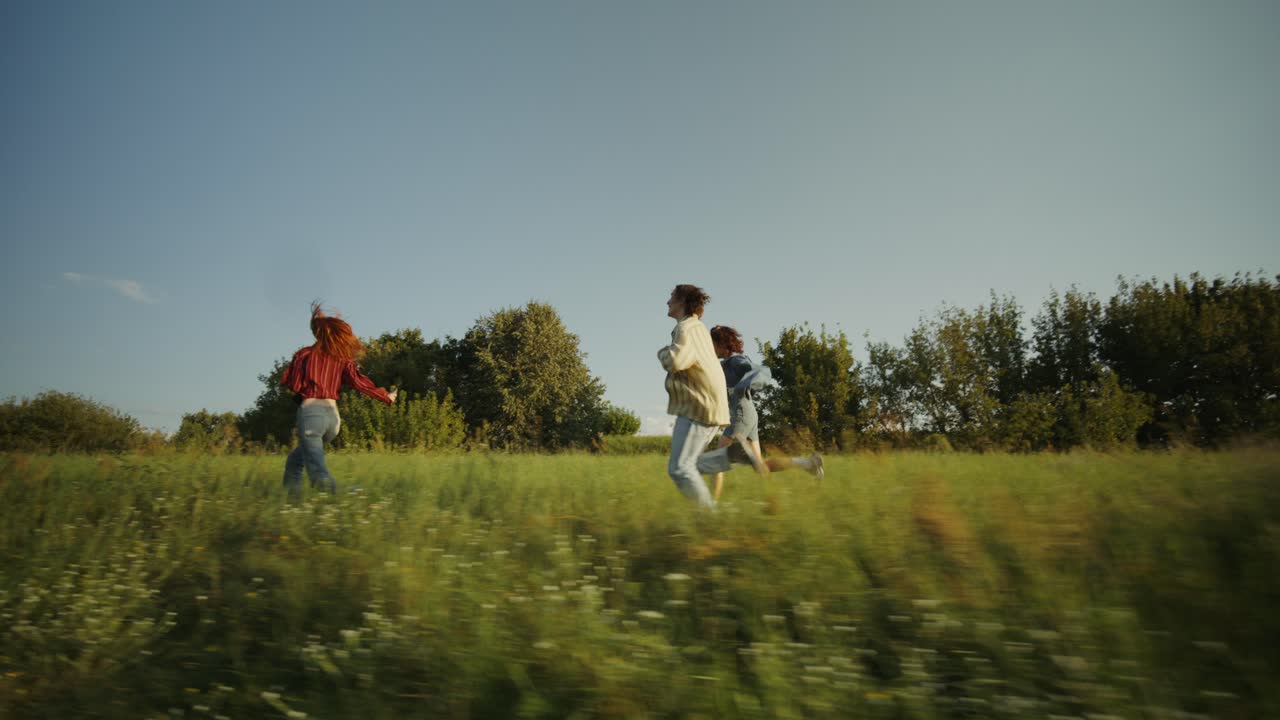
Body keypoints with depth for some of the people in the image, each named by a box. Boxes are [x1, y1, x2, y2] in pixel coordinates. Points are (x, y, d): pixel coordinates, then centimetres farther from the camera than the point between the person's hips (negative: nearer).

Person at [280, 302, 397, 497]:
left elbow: (287, 382, 2)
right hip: (333, 415, 5)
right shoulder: (343, 360, 8)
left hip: (311, 411, -4)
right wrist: (387, 397, 6)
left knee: (319, 472, -11)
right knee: (295, 460, 25)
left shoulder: (305, 354, 2)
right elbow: (359, 381, -2)